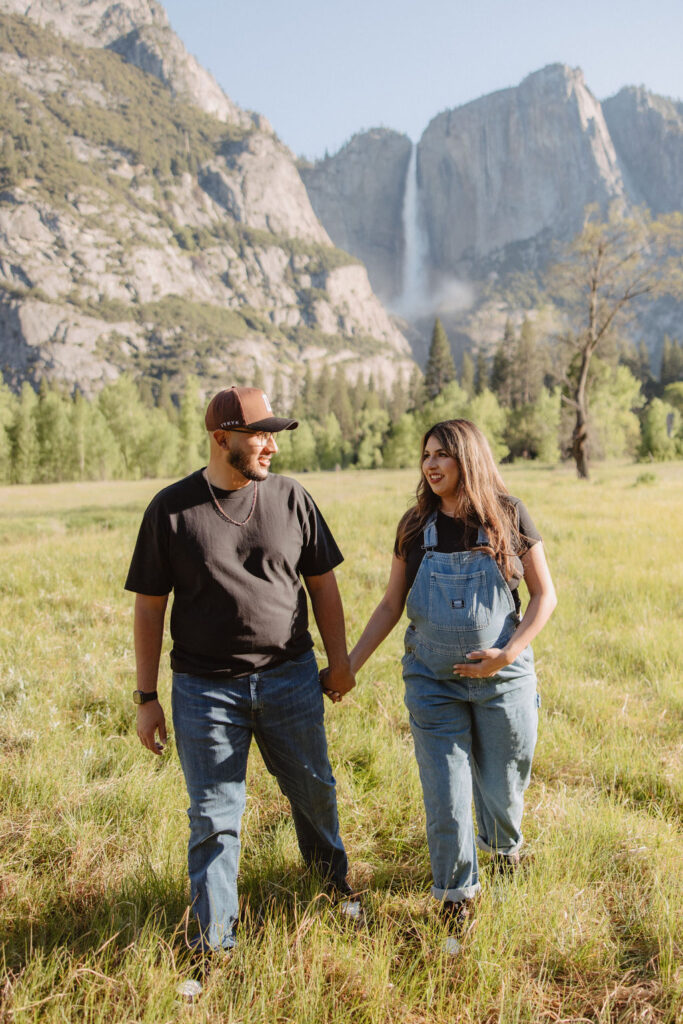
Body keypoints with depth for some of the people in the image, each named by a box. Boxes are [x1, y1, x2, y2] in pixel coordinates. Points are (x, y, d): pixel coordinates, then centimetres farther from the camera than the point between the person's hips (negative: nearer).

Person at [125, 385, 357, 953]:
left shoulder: (291, 498, 0)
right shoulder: (171, 509, -6)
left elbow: (322, 584, 8)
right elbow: (149, 608, -1)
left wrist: (340, 662, 9)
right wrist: (147, 697, -1)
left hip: (290, 678, 2)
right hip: (205, 688, -2)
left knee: (314, 789, 17)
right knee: (214, 816, 5)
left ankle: (333, 880, 45)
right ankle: (215, 940, 23)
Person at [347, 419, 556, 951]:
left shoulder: (509, 516, -7)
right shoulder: (416, 526, -2)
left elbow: (544, 595, -3)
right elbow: (391, 604, 5)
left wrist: (508, 653, -17)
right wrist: (349, 665, 0)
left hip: (503, 680, 0)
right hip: (433, 683, 1)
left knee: (502, 787, 15)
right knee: (447, 801, 1)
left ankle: (505, 848, 50)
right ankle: (457, 899, 25)